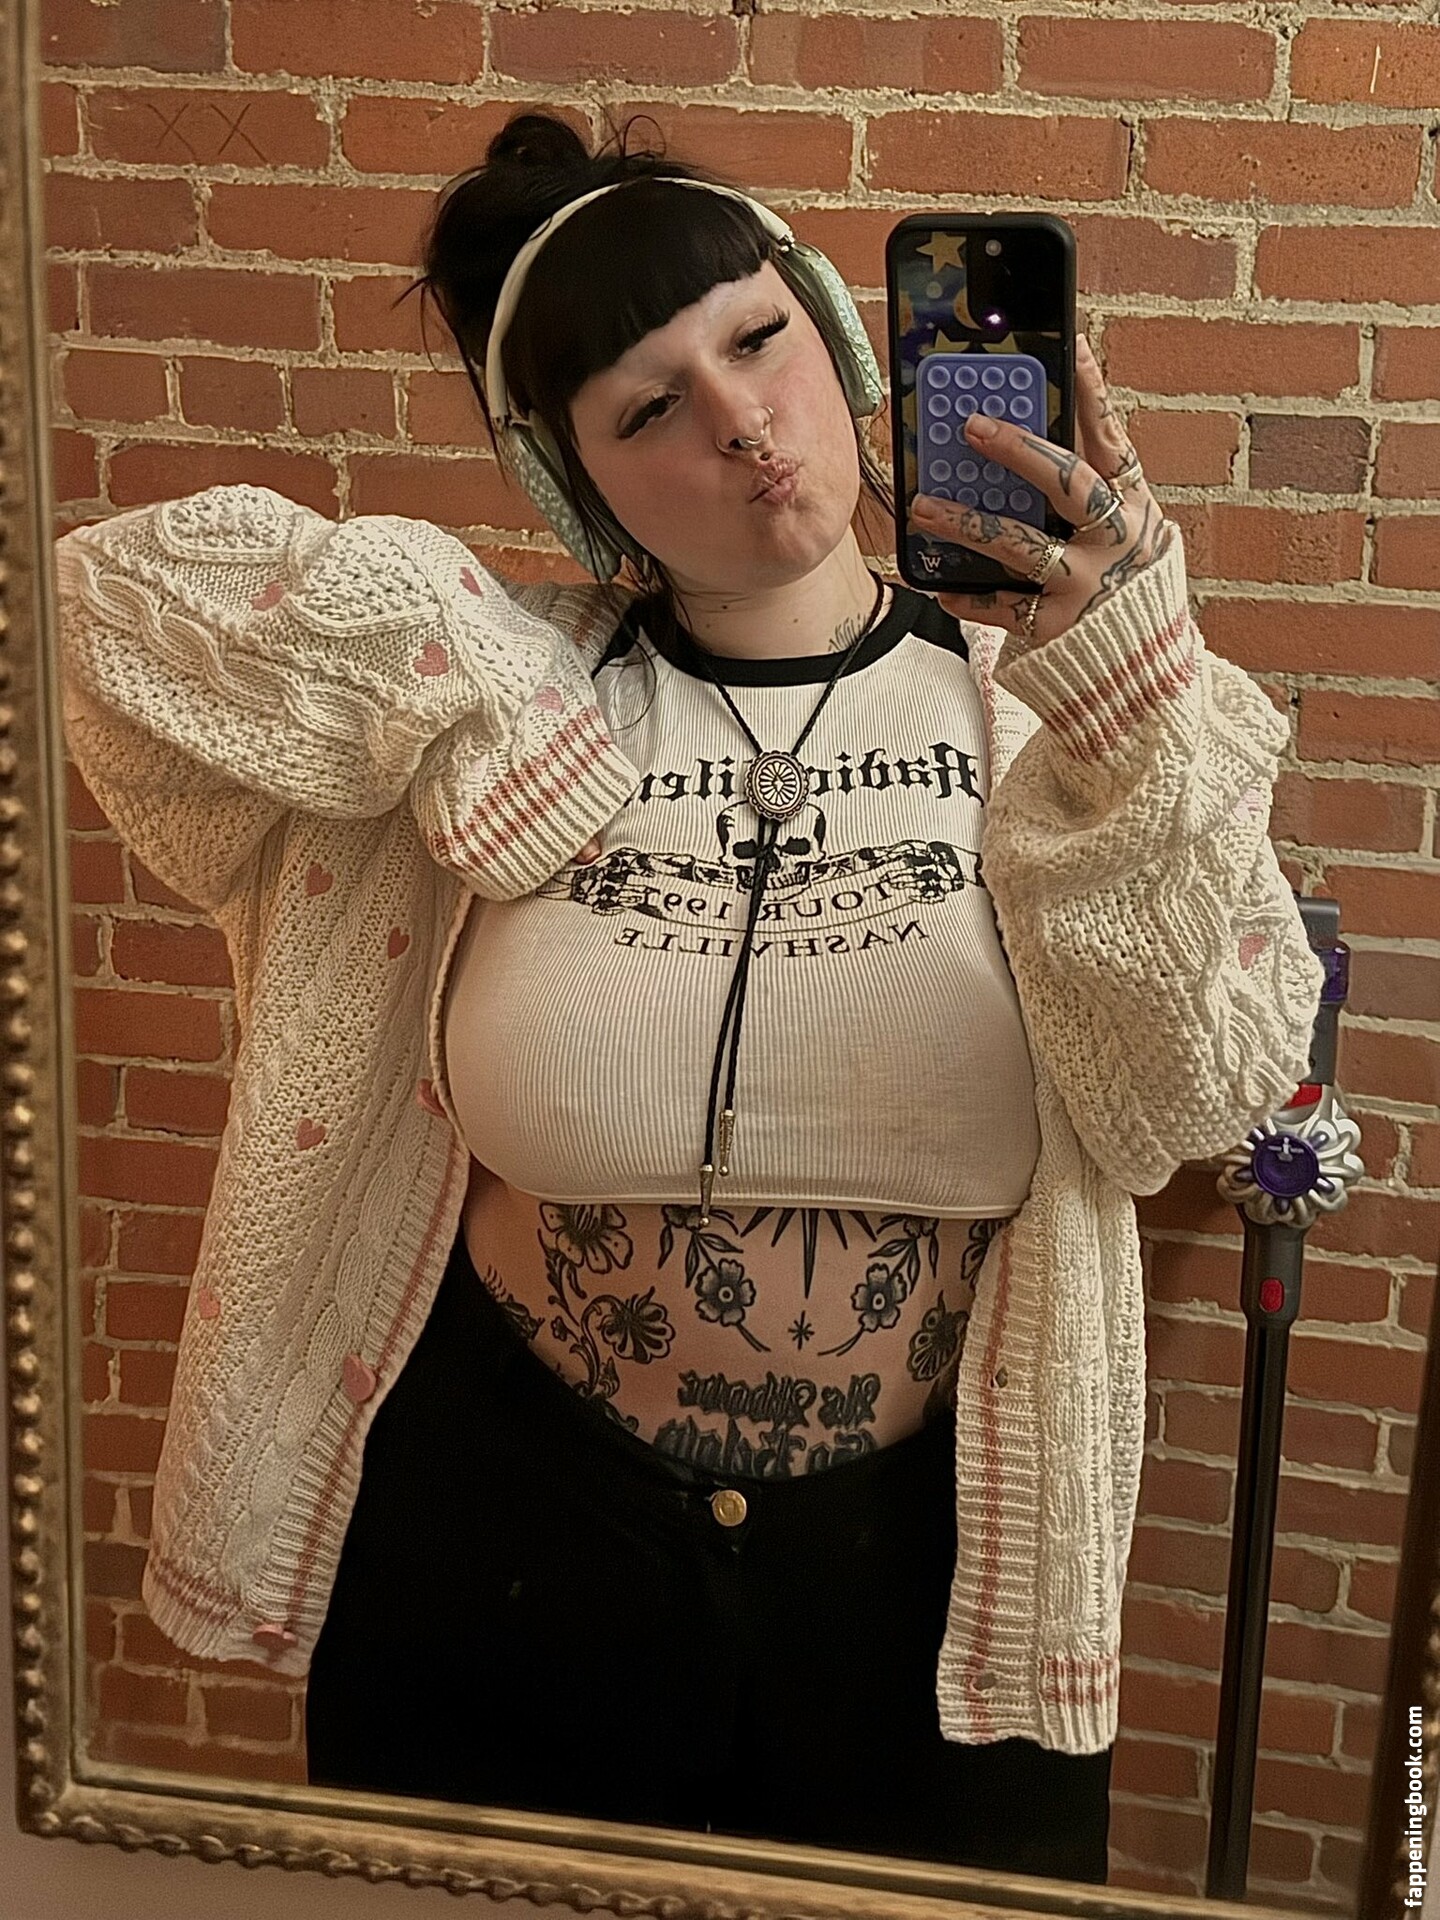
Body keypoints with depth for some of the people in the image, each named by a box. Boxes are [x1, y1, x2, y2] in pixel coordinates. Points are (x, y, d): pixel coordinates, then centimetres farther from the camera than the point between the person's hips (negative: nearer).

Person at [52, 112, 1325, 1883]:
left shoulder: (1038, 705, -6)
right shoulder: (511, 703, -5)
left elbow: (1190, 1097, -18)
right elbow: (116, 594, -12)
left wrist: (1128, 695, -31)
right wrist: (489, 711, -18)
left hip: (930, 1573, 0)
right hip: (504, 1553, 1)